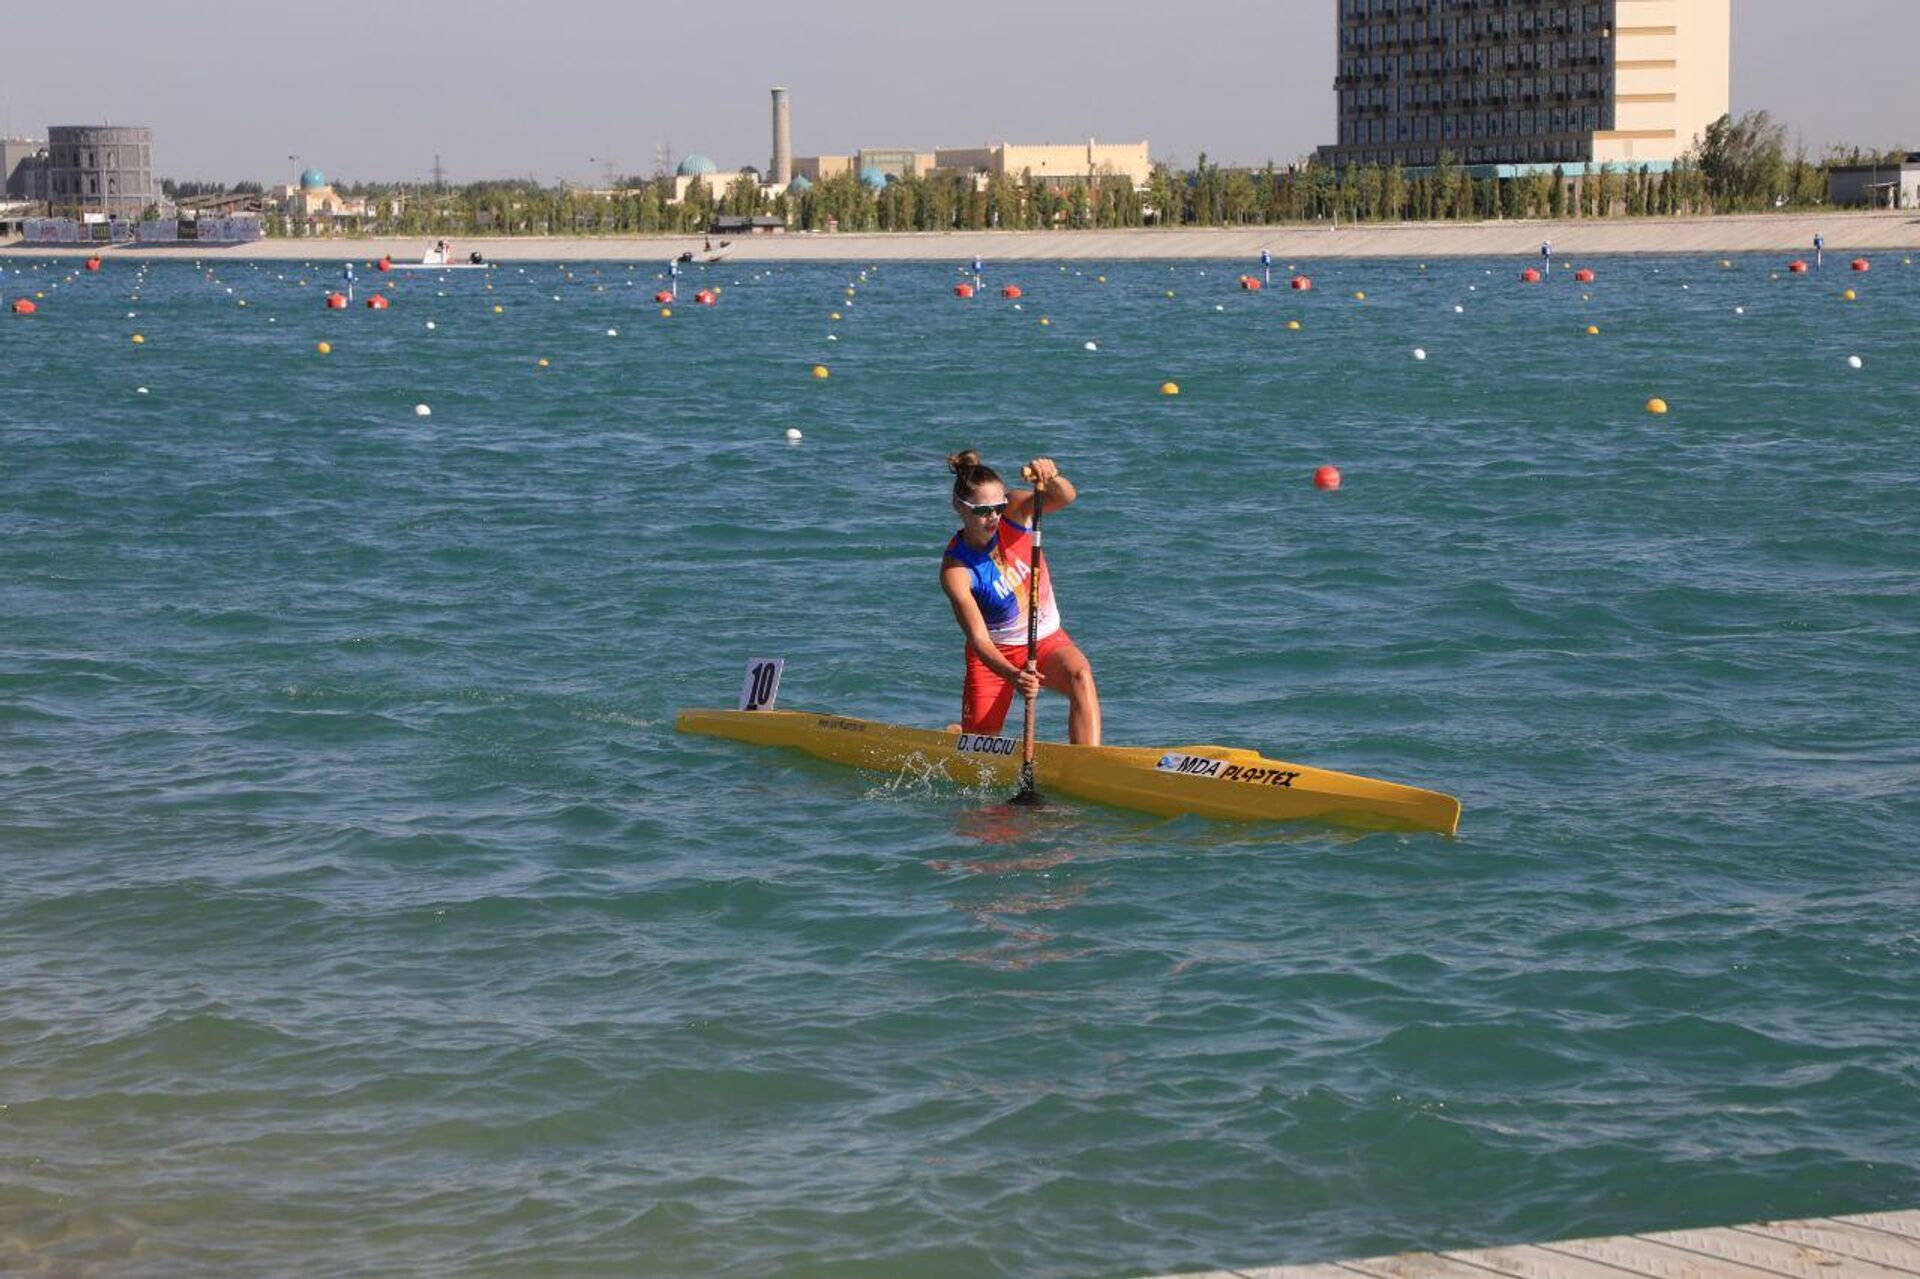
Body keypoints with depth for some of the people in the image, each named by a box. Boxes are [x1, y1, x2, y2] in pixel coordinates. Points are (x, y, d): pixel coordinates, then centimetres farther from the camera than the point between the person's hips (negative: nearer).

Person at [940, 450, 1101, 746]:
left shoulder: (1014, 510, -13)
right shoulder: (956, 570, -21)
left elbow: (1065, 498, -31)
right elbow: (978, 637, -27)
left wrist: (1050, 477, -55)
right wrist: (1013, 676, -44)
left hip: (1047, 641, 2)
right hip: (995, 655, -2)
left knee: (1080, 676, -32)